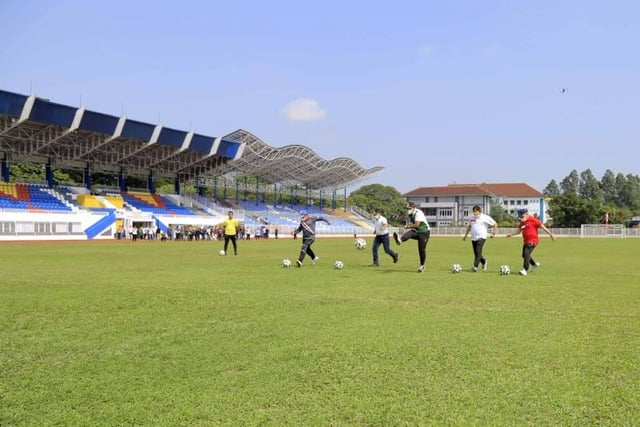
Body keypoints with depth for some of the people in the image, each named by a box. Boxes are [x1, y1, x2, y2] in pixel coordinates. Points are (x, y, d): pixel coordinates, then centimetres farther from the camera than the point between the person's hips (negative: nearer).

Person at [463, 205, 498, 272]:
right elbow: (469, 226, 26)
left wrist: (493, 233, -4)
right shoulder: (471, 217, 10)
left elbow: (495, 224, 2)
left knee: (478, 251, -21)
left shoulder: (485, 217, -5)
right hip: (473, 238, 6)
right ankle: (484, 262, 33)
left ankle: (475, 266, -24)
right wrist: (465, 235, 25)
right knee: (476, 253, 7)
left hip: (481, 237, -6)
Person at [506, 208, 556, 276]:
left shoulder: (533, 220, -10)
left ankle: (525, 270, -22)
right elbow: (519, 231, 23)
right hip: (526, 241, 8)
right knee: (524, 255, 14)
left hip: (532, 241, -8)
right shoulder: (522, 222, 11)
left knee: (526, 253, -21)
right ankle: (534, 264, 38)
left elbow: (542, 226, -8)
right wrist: (511, 234, 9)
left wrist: (551, 234, -7)